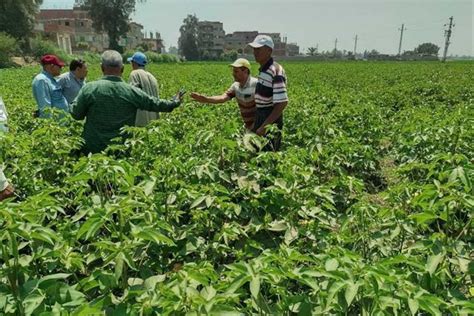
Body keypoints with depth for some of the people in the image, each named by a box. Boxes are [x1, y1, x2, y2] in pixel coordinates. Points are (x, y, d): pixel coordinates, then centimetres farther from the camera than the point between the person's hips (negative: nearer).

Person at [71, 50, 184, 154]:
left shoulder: (89, 89, -9)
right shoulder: (132, 92, -6)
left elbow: (76, 115, 1)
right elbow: (154, 104, 6)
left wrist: (78, 99, 21)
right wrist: (174, 103, 23)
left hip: (93, 149, 0)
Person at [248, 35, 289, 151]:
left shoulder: (275, 71, -21)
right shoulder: (263, 69, 8)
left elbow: (282, 103, -26)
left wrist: (264, 126, -27)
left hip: (271, 120, -9)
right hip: (261, 116, 9)